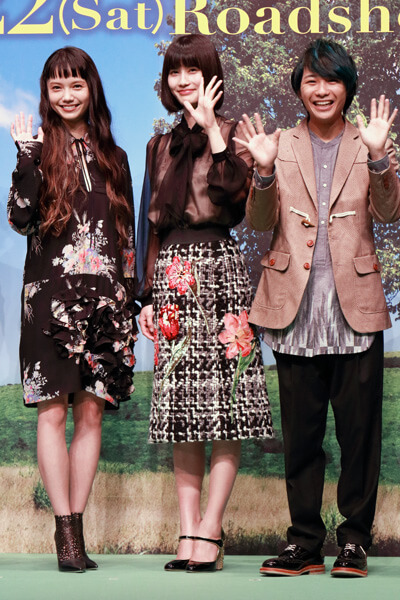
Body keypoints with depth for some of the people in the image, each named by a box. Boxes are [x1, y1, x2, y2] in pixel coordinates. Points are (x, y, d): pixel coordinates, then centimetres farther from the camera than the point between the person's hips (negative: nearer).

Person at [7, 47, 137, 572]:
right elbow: (20, 219, -8)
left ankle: (76, 527, 8)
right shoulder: (39, 149, 5)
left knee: (91, 411, 2)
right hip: (50, 296, -3)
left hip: (103, 297, 3)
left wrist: (128, 295, 11)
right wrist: (27, 160, -16)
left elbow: (126, 233, 16)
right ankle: (65, 529, 0)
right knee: (53, 410, -5)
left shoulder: (112, 158, 14)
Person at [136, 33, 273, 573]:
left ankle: (210, 532, -5)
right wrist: (147, 294, 13)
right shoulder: (163, 144, 19)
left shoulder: (232, 133, 5)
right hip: (172, 275, 5)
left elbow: (236, 189, -15)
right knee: (183, 411, 2)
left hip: (219, 269, -4)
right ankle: (189, 533, 5)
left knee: (224, 407, -7)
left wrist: (211, 128, -14)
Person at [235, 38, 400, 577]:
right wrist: (264, 171, -14)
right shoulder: (282, 146, 11)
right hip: (296, 307, 1)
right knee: (300, 431, 6)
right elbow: (261, 221, 2)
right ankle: (305, 542, 14)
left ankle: (355, 539, 12)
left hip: (355, 304, -1)